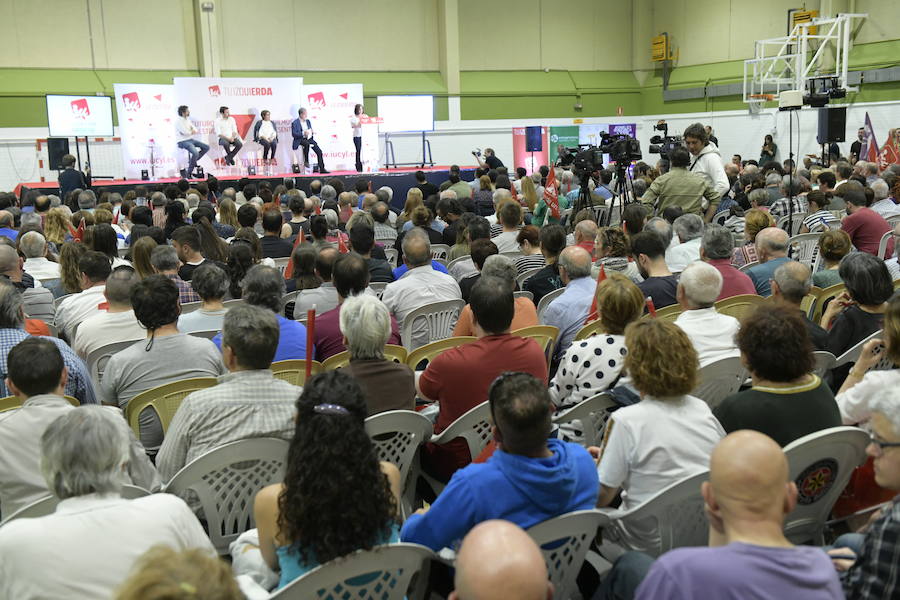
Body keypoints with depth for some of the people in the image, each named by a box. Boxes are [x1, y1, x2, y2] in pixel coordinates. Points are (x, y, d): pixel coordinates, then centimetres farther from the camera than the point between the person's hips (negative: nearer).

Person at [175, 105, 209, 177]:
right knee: (195, 153, -31)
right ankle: (188, 174, -20)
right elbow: (185, 132, -21)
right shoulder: (178, 121, -13)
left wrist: (192, 131, -12)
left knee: (206, 147, 3)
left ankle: (193, 161, 11)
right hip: (182, 141, -9)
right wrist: (192, 131, -2)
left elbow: (196, 130, 11)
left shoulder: (188, 120, 12)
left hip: (191, 139, 9)